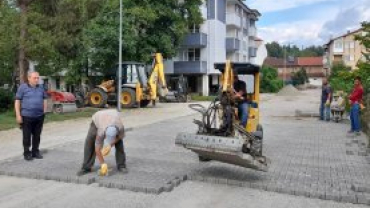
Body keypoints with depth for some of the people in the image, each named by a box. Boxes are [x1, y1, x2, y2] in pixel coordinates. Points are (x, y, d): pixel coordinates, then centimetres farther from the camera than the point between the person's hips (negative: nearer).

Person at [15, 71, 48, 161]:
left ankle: (35, 152, 23)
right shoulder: (22, 87, -4)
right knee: (27, 136, 4)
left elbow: (44, 100, 18)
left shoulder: (41, 88, 8)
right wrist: (18, 115, -9)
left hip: (39, 116, 4)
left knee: (37, 135, 11)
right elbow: (17, 101, -4)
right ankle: (27, 153, 16)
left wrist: (44, 112, 10)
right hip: (27, 116, -4)